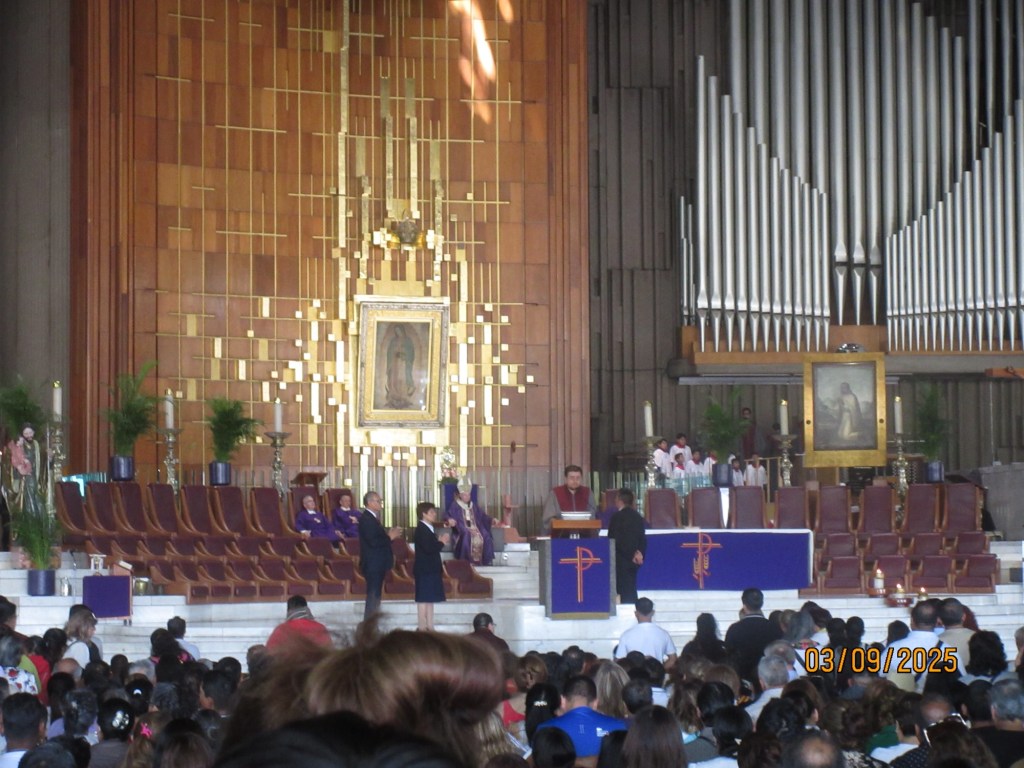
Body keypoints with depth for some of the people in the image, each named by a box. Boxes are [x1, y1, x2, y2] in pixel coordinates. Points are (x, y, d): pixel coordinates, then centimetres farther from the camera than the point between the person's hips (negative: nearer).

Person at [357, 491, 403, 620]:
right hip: (373, 565, -10)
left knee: (375, 597, 12)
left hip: (377, 565, 10)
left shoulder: (372, 518, 16)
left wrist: (388, 535, 3)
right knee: (373, 597, -9)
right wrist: (389, 537, -14)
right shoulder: (366, 519, -16)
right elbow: (373, 542, -24)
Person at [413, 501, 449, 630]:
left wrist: (439, 541, 3)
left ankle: (429, 627, 14)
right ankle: (422, 628, -6)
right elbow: (428, 549, -24)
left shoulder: (428, 529, 16)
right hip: (424, 570, -10)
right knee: (423, 600, -8)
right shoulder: (422, 530, -14)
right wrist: (441, 542, -12)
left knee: (429, 600, 11)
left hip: (430, 569, 10)